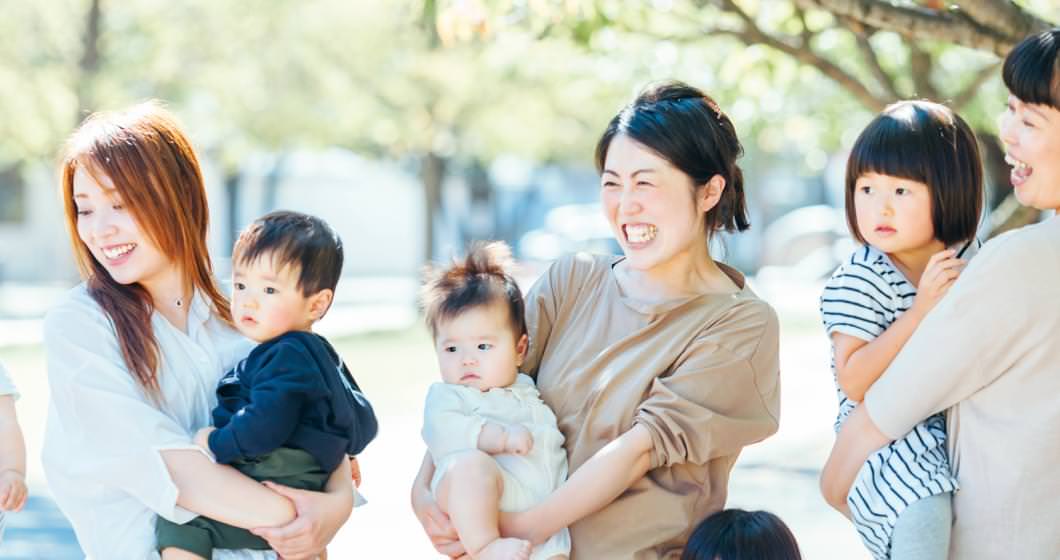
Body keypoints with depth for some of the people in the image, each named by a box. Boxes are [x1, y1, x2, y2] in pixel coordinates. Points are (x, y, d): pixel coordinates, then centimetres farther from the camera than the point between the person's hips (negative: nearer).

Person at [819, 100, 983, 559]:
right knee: (922, 506, -28)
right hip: (883, 438, -6)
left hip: (953, 432, 6)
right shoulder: (858, 281, -14)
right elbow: (855, 384, -21)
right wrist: (921, 308, -24)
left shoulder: (969, 258, 2)